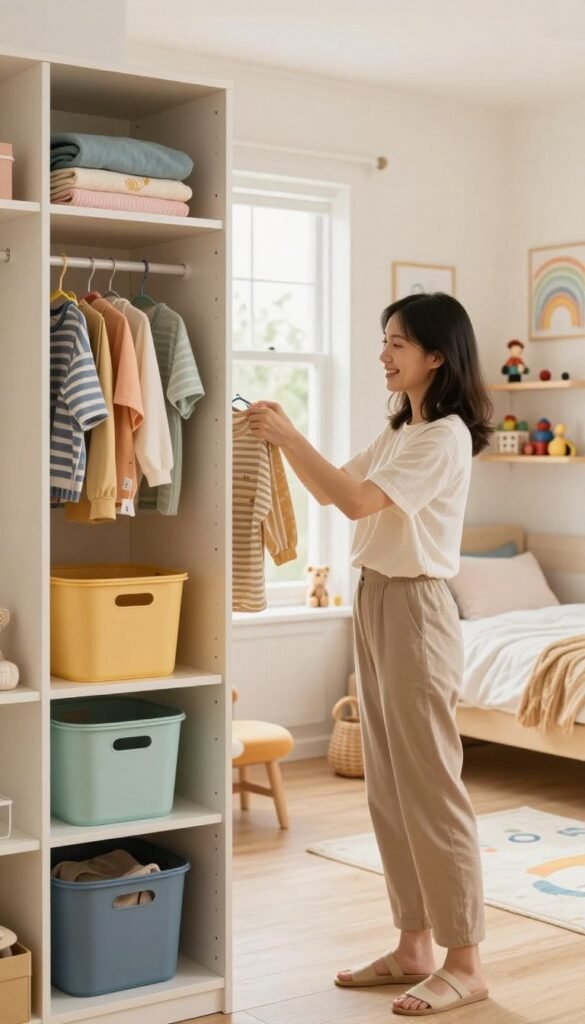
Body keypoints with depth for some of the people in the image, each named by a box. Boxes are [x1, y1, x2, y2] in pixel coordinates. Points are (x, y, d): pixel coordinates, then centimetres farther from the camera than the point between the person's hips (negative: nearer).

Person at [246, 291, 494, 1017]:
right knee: (388, 787, 12)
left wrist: (289, 436, -16)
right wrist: (281, 440, 4)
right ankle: (413, 947, 22)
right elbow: (328, 492, 18)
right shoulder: (398, 432, 14)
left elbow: (358, 502, -23)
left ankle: (465, 963, 6)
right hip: (375, 603, 10)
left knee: (431, 787, -4)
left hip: (416, 610, -10)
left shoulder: (446, 436, -15)